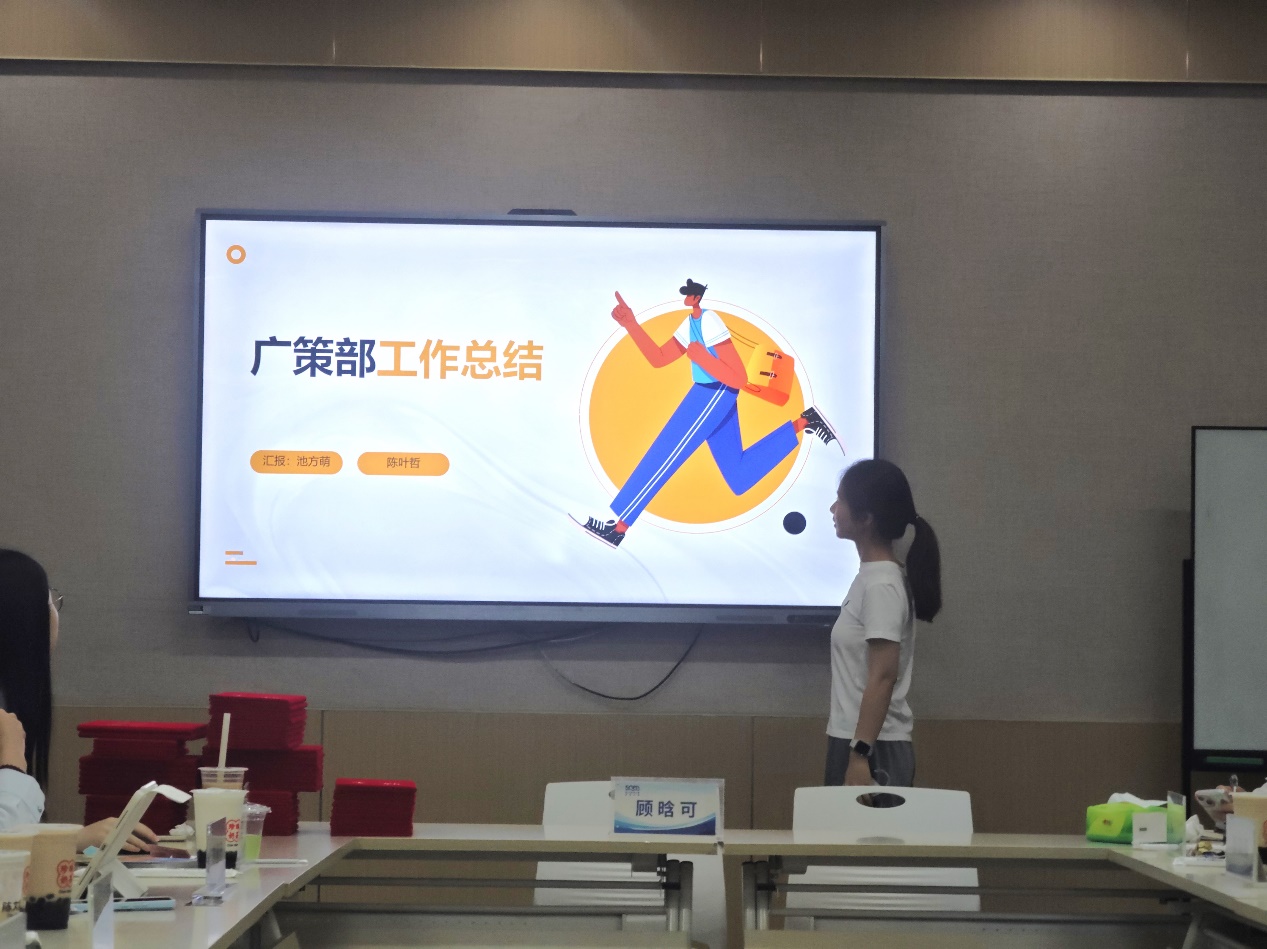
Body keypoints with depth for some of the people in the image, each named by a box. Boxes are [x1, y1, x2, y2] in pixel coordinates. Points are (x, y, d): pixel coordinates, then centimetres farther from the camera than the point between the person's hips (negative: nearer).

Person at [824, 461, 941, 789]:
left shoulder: (881, 586, -15)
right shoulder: (871, 577, 12)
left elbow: (883, 678, -20)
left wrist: (861, 754, -22)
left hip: (873, 749, -9)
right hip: (857, 741, 9)